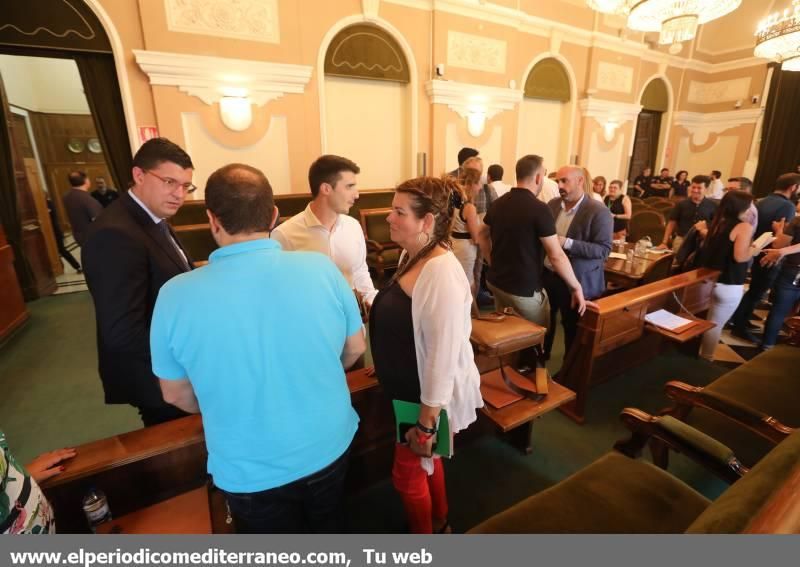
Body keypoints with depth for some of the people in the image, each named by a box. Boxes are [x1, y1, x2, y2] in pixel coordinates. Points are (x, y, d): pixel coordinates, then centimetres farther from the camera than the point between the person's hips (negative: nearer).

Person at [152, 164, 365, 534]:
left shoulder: (176, 295, -21)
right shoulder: (321, 268, -19)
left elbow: (176, 394, -6)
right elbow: (355, 349, -5)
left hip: (250, 472, -1)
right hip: (329, 446, 2)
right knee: (327, 528, 32)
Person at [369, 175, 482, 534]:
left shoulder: (442, 272, -30)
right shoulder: (411, 256, -2)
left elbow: (443, 352, -28)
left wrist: (427, 420, -21)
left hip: (427, 398, -8)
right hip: (410, 388, 8)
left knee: (407, 473, 14)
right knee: (426, 463, 28)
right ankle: (439, 522, 54)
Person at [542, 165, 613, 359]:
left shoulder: (599, 212, -15)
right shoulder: (552, 204, 4)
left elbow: (603, 249, -20)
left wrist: (567, 243, -28)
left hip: (576, 281, -5)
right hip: (546, 274, 6)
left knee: (572, 328, 10)